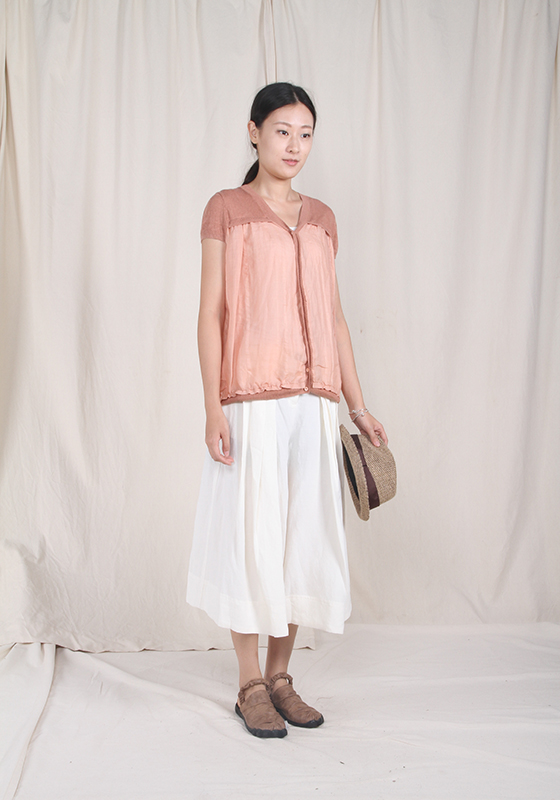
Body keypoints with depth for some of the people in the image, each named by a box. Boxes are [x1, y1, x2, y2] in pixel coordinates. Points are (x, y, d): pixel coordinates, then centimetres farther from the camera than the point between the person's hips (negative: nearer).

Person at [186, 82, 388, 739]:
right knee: (251, 532, 0)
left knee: (306, 532, 7)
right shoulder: (227, 209, 1)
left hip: (312, 401, 5)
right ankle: (250, 685, 14)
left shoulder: (320, 218, 15)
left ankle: (281, 675, 21)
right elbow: (210, 311, -4)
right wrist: (213, 406, -12)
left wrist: (358, 405, 10)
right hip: (251, 400, -5)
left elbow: (334, 317, 15)